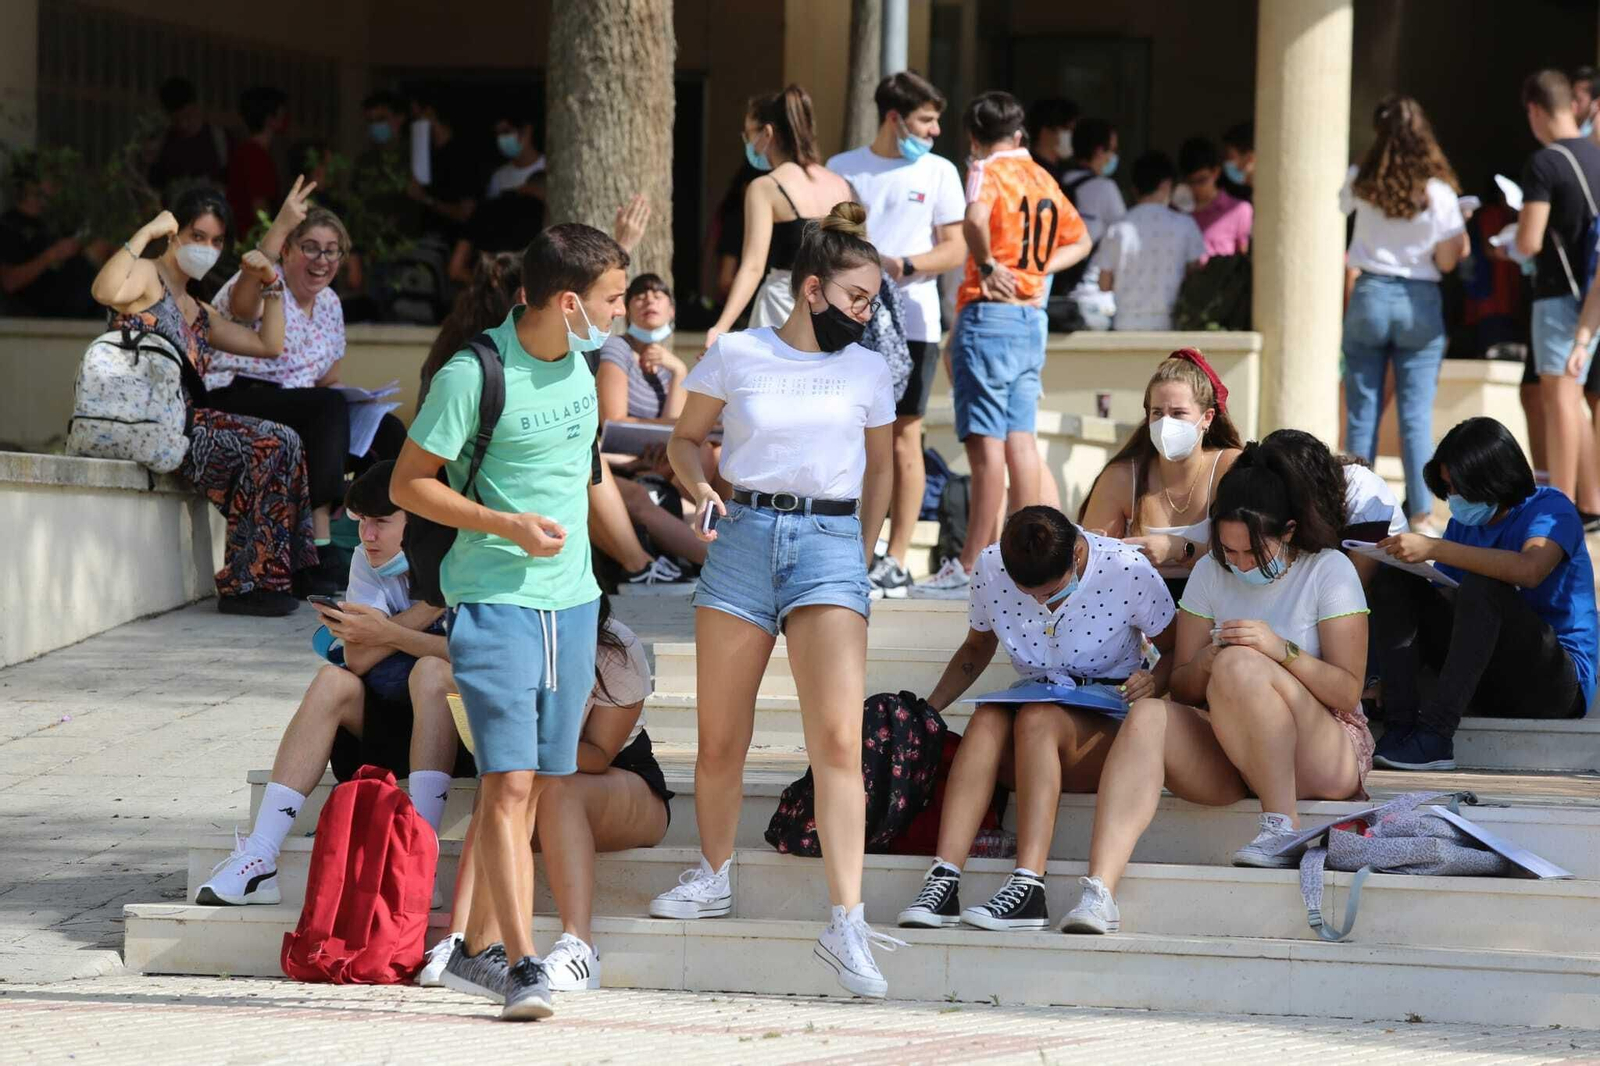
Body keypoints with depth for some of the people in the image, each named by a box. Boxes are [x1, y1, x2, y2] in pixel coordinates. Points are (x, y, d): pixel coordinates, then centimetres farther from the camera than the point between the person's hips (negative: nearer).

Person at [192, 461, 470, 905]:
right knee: (333, 681, -21)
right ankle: (259, 860, -28)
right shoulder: (367, 560, 3)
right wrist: (428, 609, -19)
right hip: (393, 721, 5)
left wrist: (389, 633, -25)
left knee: (431, 670, -34)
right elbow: (358, 658, -10)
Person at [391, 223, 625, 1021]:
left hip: (571, 598, 7)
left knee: (533, 787, 8)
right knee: (507, 782, -14)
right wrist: (508, 526, -17)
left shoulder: (580, 359, 7)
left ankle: (476, 949, 19)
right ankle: (524, 969, -17)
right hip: (495, 598, -7)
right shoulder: (473, 375, -15)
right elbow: (407, 484, -9)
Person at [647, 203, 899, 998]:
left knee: (838, 740, -14)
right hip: (745, 537, 0)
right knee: (720, 739, 7)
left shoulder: (867, 371, 8)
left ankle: (846, 923, -18)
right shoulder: (735, 355, 3)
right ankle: (713, 877, 31)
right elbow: (686, 438, 13)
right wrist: (702, 491, -6)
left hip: (829, 545, 0)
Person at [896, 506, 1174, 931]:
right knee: (988, 717, -32)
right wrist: (927, 710, -2)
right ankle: (942, 880, -45)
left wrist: (1155, 682, -22)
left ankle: (1028, 885, -48)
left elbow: (1176, 650, 0)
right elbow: (977, 647, 13)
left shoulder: (1128, 571, -15)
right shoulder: (991, 569, -6)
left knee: (1037, 718, -35)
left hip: (1111, 723, -3)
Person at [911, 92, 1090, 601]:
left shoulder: (988, 171, -6)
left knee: (985, 442, -8)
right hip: (1033, 316, 7)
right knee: (1020, 440, 9)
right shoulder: (1042, 178, 15)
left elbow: (975, 219, -29)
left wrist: (987, 266, -14)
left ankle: (970, 569, -8)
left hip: (989, 311, -7)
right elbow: (1079, 239, 30)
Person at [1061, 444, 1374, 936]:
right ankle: (1098, 891, -43)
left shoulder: (1329, 571, -4)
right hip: (1230, 754, 4)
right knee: (1147, 717, -27)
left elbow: (1348, 691, -9)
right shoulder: (1211, 572, 9)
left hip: (1328, 756, -4)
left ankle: (1283, 826, -27)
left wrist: (1281, 650, -24)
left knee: (1240, 665, -32)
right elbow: (1183, 687, 8)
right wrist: (1205, 666, -15)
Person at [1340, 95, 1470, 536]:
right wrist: (1460, 233, 12)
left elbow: (1340, 206, 18)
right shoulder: (1439, 193, -8)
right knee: (1416, 414, 2)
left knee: (1362, 411, 6)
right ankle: (1420, 513, -1)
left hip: (1369, 297, 1)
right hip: (1420, 303, -1)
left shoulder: (1360, 182, -4)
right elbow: (1447, 262, -4)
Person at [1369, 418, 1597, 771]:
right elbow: (1442, 598, 8)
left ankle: (1434, 736, -38)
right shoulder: (1464, 523, 14)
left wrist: (1434, 549, -32)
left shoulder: (1550, 508, -7)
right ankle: (1400, 726, -27)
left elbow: (1529, 569, -29)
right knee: (1405, 593, -6)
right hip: (1489, 686, 7)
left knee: (1481, 587, -30)